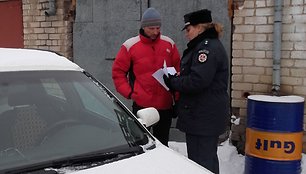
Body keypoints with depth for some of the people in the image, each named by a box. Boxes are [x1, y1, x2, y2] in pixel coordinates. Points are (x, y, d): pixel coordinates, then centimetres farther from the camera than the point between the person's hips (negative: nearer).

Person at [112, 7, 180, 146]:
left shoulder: (169, 44, 5)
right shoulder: (130, 46, -4)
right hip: (141, 105, -3)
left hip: (165, 105, 3)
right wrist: (129, 92, -9)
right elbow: (118, 72, 1)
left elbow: (178, 71, 9)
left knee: (162, 144, 16)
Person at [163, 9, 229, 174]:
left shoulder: (208, 47, -16)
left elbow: (197, 81, -26)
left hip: (203, 117, -11)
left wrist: (172, 82, -12)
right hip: (205, 115, 11)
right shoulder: (206, 45, 18)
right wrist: (176, 79, 9)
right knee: (207, 159, 20)